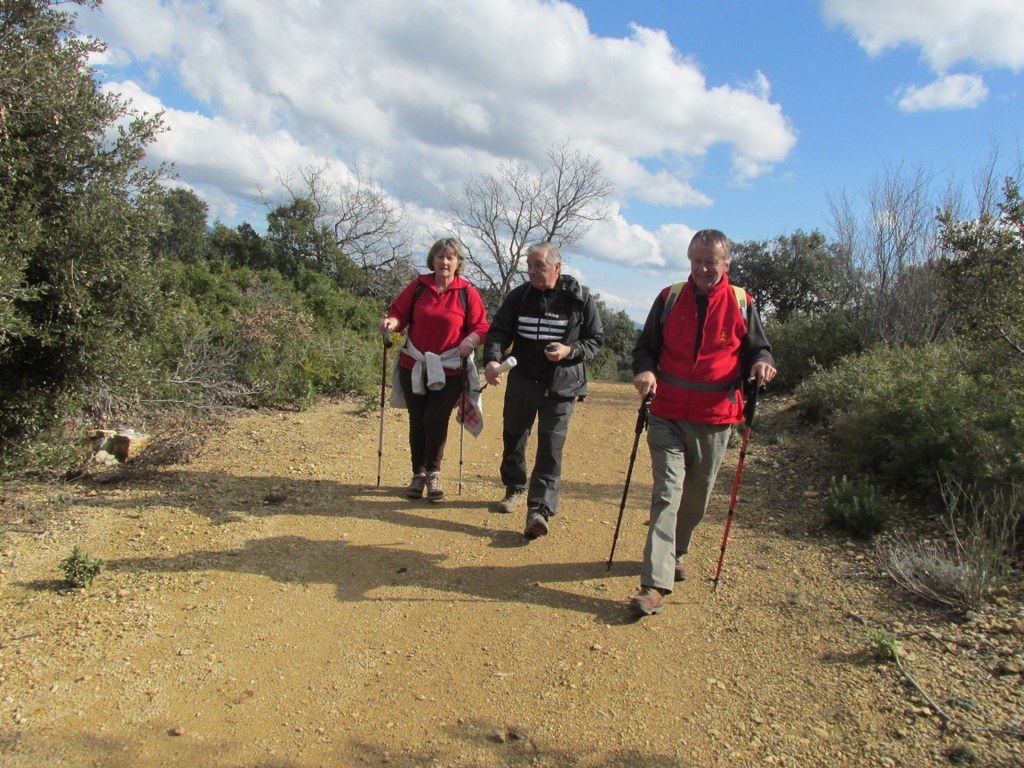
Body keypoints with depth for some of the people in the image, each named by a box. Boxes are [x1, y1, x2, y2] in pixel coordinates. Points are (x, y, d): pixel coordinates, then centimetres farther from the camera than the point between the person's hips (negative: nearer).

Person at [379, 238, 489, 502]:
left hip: (449, 371, -2)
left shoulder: (467, 293, -2)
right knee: (417, 422, 8)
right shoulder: (418, 287, 4)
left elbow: (481, 327, -2)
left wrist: (471, 340, -23)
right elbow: (400, 312, 8)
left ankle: (433, 474, 15)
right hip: (413, 368, 2)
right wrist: (392, 322, -14)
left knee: (436, 421, -7)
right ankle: (418, 474, 25)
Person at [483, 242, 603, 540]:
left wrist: (569, 351, -20)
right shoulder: (519, 296, -2)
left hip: (561, 387, -3)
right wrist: (492, 360, -27)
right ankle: (515, 489, 39)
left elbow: (595, 340, 0)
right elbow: (498, 331, -7)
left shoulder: (580, 299, -7)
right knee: (513, 438, 15)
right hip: (521, 381, 3)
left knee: (551, 448, -9)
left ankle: (540, 510, -9)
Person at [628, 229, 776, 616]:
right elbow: (646, 346, 8)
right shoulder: (670, 298, 3)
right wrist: (645, 369, -15)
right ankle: (656, 583, -9)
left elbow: (758, 349, 9)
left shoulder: (741, 304, 3)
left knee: (697, 497, 14)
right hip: (668, 417, -1)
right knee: (667, 494, -9)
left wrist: (762, 363, -15)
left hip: (714, 421, 1)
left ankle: (675, 553, 39)